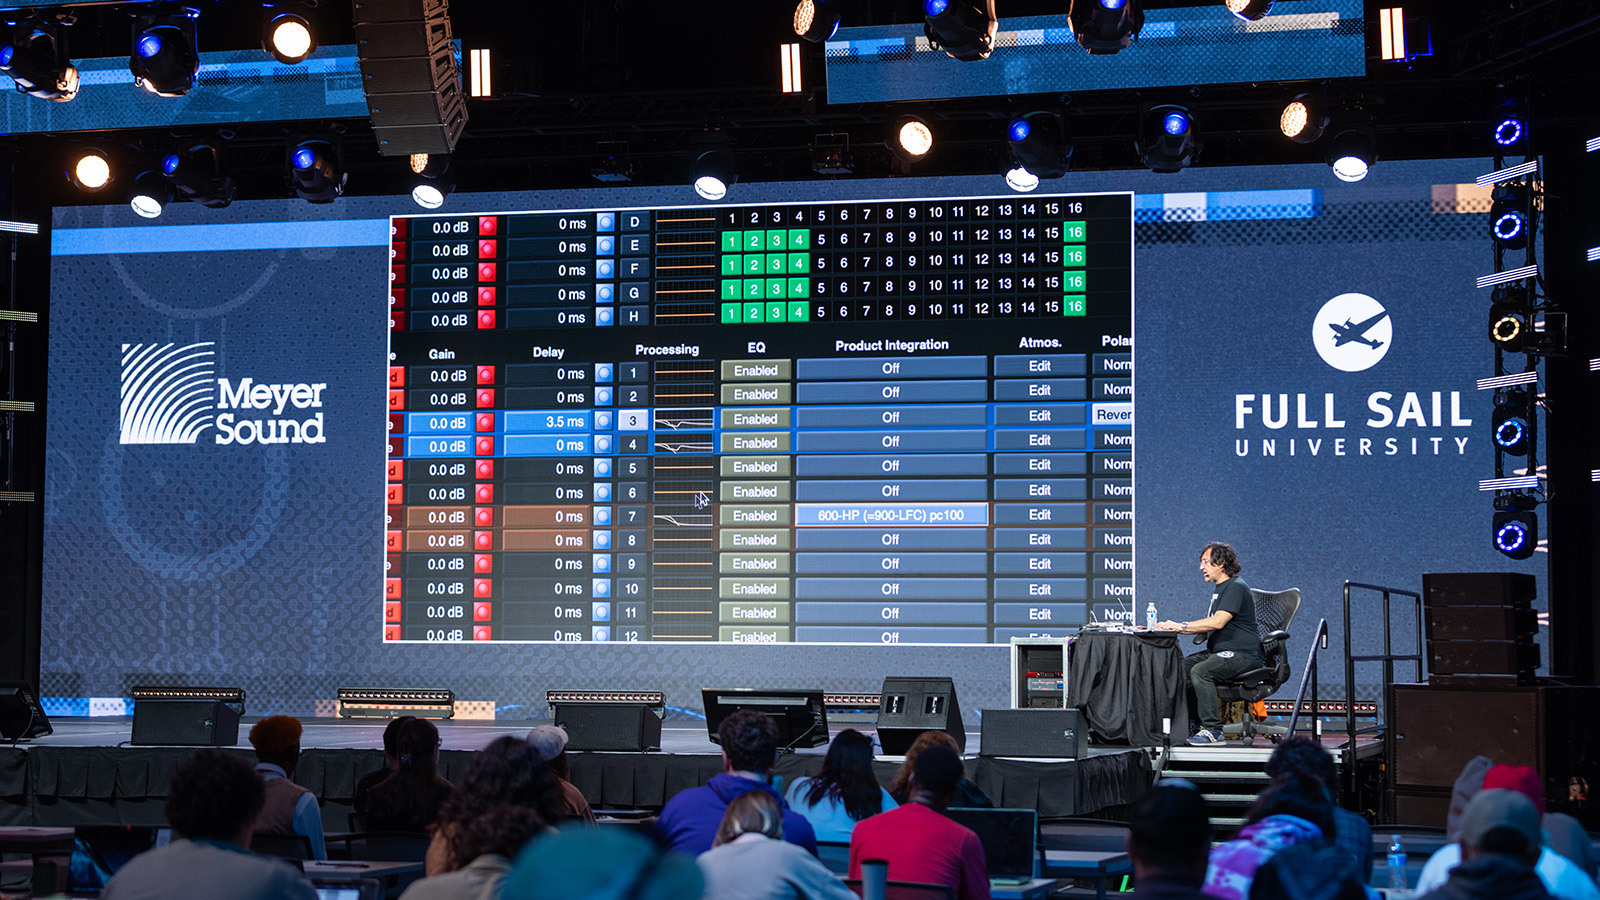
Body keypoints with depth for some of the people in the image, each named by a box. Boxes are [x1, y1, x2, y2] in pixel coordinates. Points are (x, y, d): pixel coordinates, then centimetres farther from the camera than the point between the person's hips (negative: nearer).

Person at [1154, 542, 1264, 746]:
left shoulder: (1236, 587, -13)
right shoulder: (1220, 589, 20)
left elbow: (1218, 622, -24)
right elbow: (1209, 626, 20)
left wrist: (1181, 626, -20)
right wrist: (1175, 628, 7)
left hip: (1244, 655, -10)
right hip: (1220, 652, 10)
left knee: (1200, 671, -31)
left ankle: (1213, 731, -27)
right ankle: (1192, 723, 3)